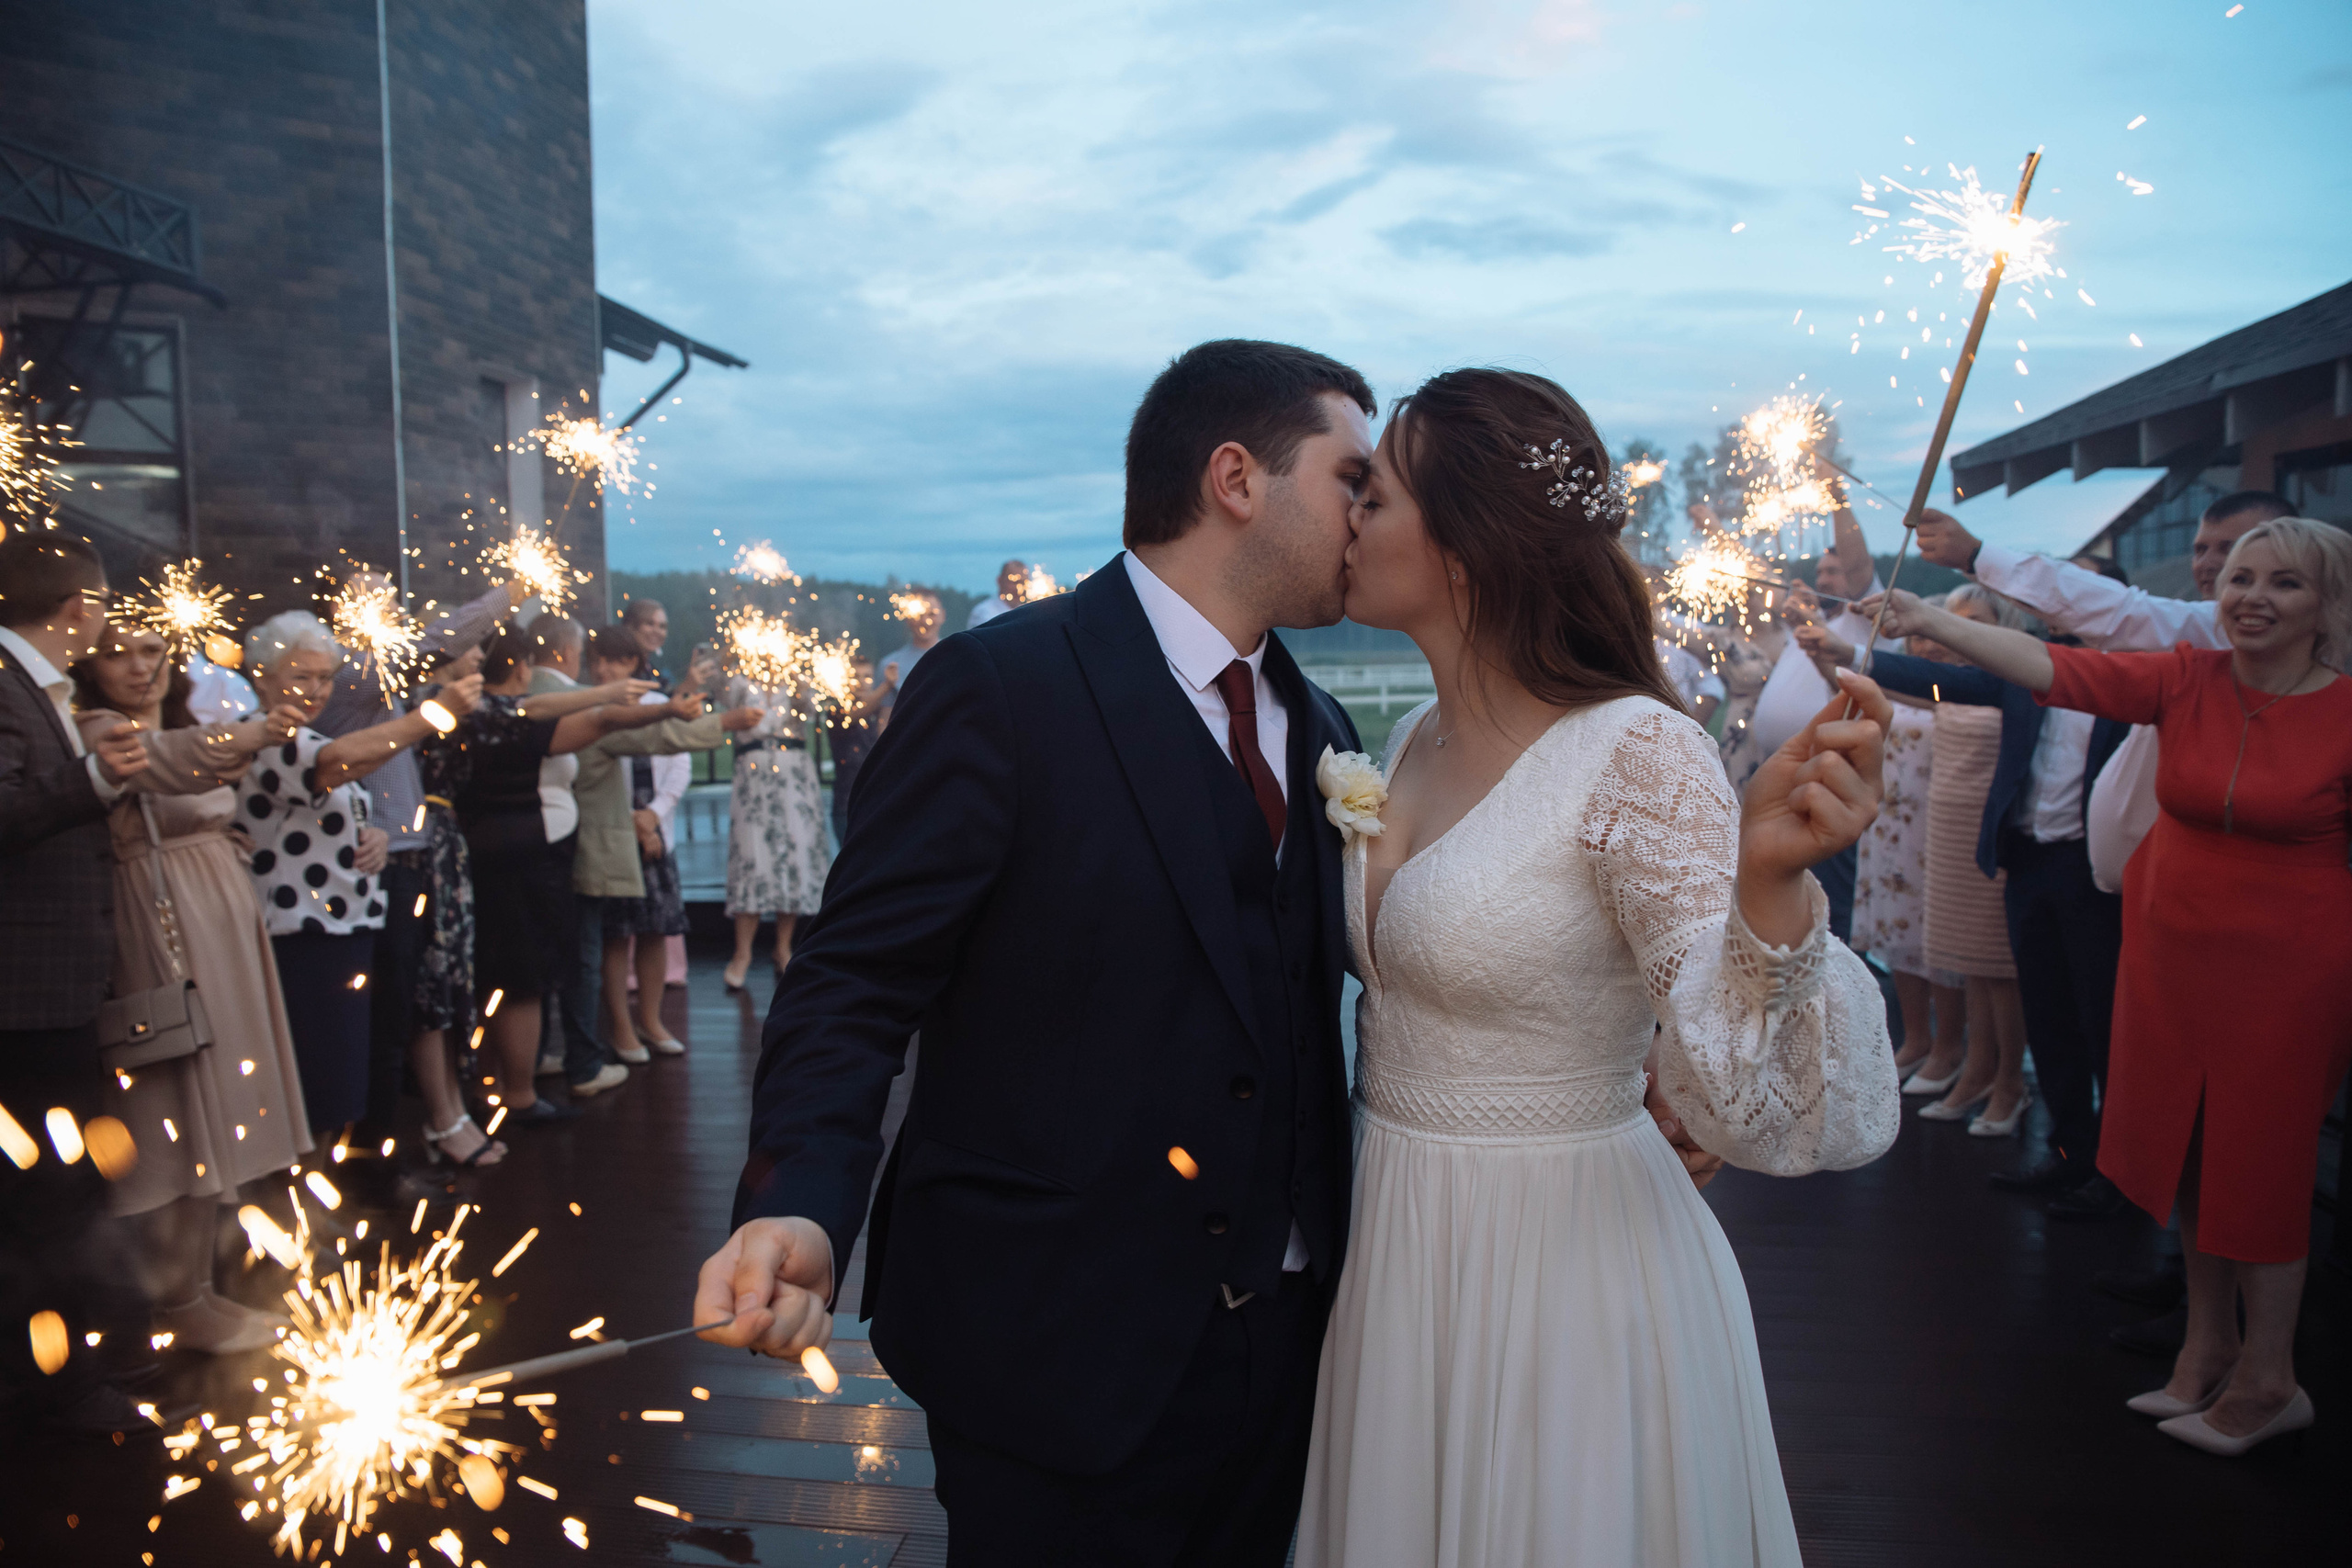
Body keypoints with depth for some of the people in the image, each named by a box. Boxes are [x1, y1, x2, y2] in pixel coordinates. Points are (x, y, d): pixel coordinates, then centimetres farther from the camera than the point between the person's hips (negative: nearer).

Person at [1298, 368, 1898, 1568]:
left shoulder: (1636, 754, -20)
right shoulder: (1413, 743, 2)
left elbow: (1748, 1115, -27)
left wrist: (1768, 883, -41)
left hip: (1562, 1282, -7)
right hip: (1391, 1260, 7)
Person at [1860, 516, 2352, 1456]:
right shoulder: (2186, 680, -5)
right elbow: (2056, 669, -15)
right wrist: (1935, 626, -26)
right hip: (2171, 945, 4)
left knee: (2259, 1160, 4)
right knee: (2186, 1148, 14)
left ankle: (2266, 1378, 22)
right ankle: (2208, 1344, 32)